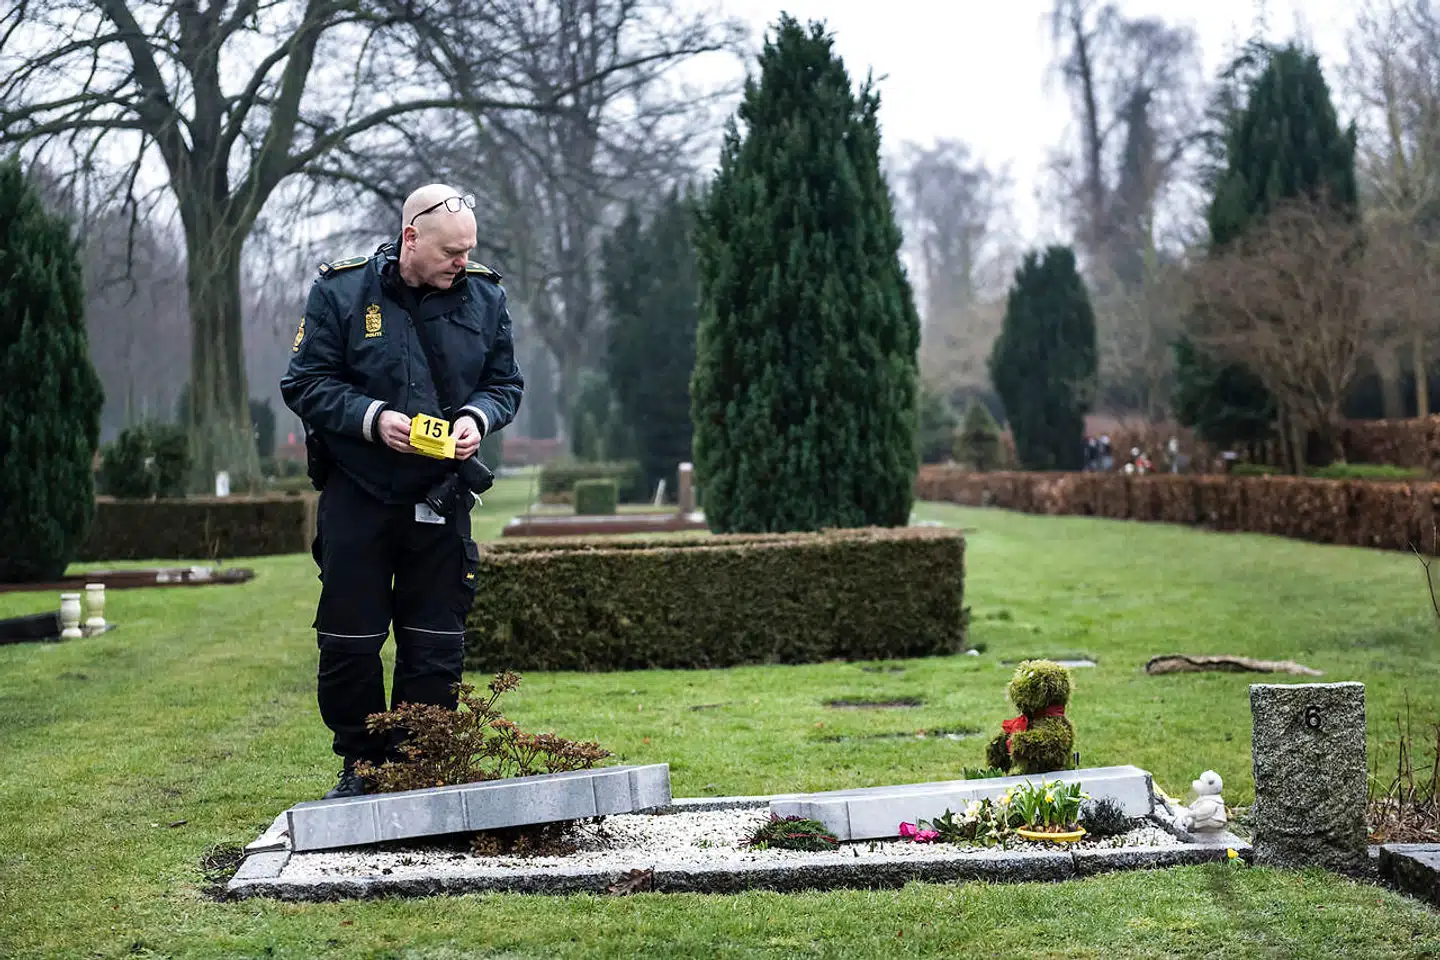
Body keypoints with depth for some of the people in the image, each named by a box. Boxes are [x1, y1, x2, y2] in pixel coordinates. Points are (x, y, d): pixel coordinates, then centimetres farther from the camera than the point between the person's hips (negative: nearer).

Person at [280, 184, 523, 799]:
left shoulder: (485, 297, 2)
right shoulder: (340, 292, -6)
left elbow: (505, 383, 10)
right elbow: (305, 384, -6)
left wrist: (476, 417, -12)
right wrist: (374, 418, -20)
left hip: (441, 500, 2)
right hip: (357, 497, -2)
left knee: (437, 646, 5)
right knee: (349, 642, 3)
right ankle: (361, 767, 19)